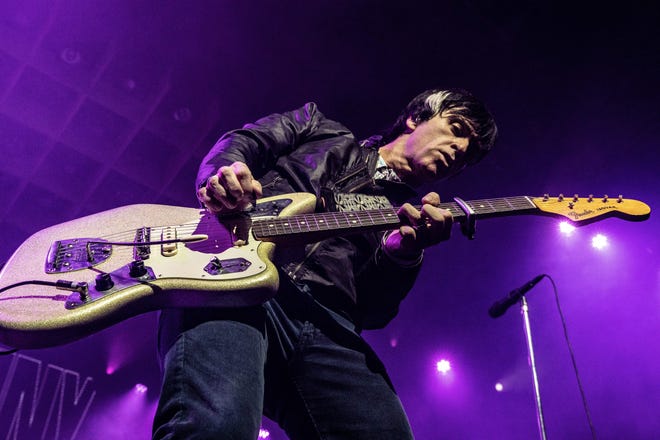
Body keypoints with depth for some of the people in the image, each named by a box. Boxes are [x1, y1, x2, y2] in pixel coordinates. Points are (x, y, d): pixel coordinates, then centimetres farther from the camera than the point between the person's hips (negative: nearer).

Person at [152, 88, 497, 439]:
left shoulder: (406, 217, 26)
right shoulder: (321, 128, 28)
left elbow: (372, 311, 12)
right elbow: (240, 142, 14)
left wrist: (404, 254, -9)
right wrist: (223, 177, -9)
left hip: (326, 325, 4)